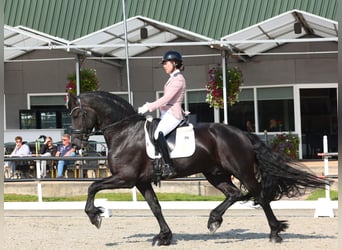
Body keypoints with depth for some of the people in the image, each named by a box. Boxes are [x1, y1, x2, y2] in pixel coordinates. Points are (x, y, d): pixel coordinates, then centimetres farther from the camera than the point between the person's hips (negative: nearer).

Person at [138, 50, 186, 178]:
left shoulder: (178, 79, -11)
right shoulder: (172, 78, 20)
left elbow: (166, 99, -19)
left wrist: (149, 107, -19)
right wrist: (150, 105, 10)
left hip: (173, 115, -11)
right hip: (167, 114, 11)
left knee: (158, 133, -31)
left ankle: (169, 167, -34)